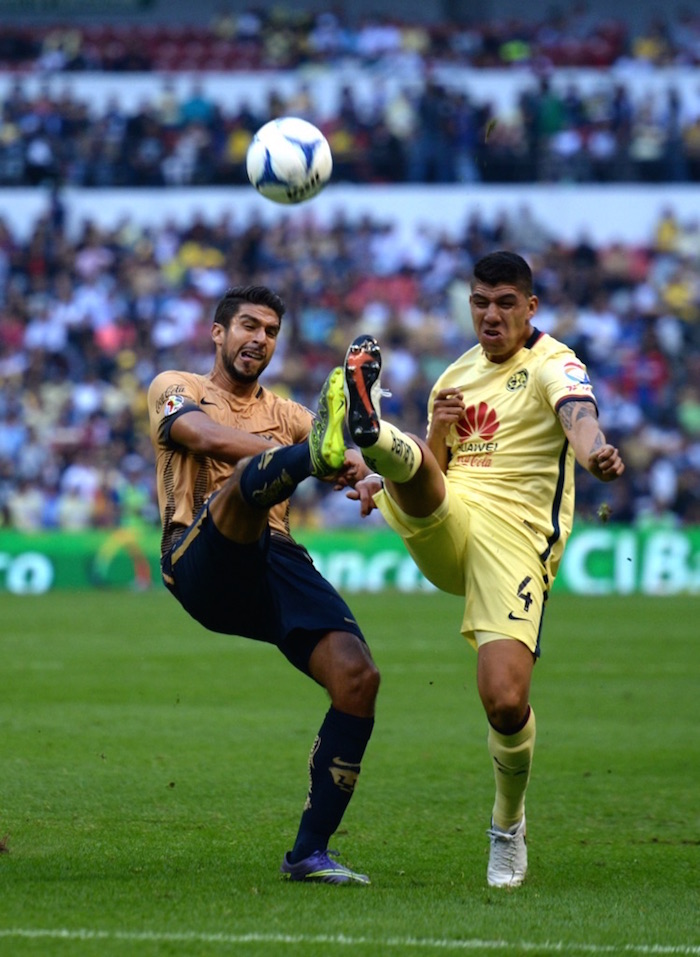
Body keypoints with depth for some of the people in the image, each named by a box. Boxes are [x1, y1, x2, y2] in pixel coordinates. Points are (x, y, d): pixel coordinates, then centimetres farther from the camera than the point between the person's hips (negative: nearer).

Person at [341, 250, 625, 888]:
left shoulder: (552, 365, 1)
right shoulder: (456, 376, 20)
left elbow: (578, 415, -23)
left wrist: (595, 452, -47)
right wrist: (412, 459, 0)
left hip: (514, 541, -5)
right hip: (444, 528, 5)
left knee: (506, 701, -16)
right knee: (411, 461, -28)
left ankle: (509, 823, 9)